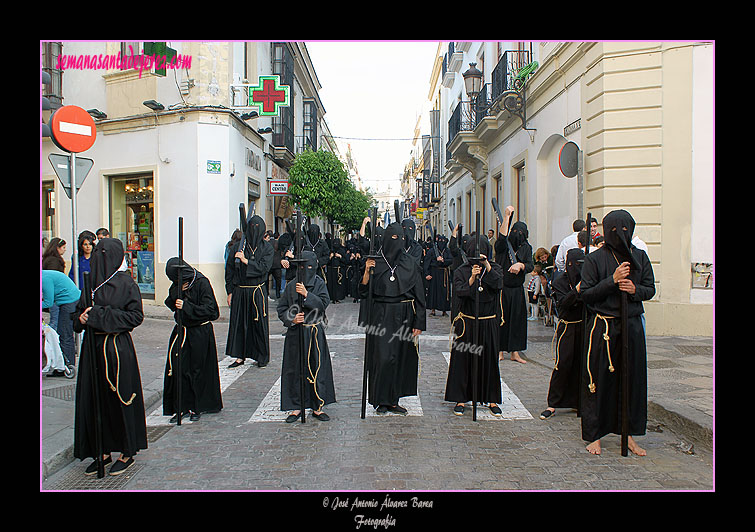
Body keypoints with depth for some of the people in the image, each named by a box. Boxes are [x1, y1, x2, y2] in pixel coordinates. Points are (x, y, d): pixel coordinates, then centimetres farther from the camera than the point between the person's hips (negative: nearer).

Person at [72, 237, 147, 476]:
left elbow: (136, 315, -11)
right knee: (94, 399, 10)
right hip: (93, 346, 6)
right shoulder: (91, 282, 10)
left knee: (119, 398, 1)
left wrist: (101, 315, -16)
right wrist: (82, 318, -6)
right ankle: (103, 452, 24)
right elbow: (80, 311, 18)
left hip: (117, 348, -6)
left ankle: (127, 453, 15)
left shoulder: (126, 283, -8)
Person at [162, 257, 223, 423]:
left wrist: (186, 306, -24)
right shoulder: (176, 285, 6)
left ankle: (197, 408, 17)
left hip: (200, 333, -5)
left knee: (197, 370, 4)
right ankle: (181, 407, 12)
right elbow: (170, 304, 13)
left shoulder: (202, 283, -13)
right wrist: (177, 292, -6)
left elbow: (209, 309, -17)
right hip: (181, 330, 5)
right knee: (178, 368, 1)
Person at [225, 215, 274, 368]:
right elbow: (230, 269, 4)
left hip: (258, 292, -1)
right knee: (238, 323, 4)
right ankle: (240, 356, 15)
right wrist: (230, 292, 1)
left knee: (259, 324, 3)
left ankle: (262, 357, 15)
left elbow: (264, 267, -10)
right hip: (239, 291, 2)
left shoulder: (267, 248, 2)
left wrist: (246, 261, -18)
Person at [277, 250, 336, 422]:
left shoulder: (319, 283, 2)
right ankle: (296, 407, 17)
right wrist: (292, 319, -12)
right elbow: (281, 309, 6)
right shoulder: (291, 286, 4)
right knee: (295, 369, 4)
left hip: (315, 333, 0)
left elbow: (324, 303, -11)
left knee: (317, 368, 3)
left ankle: (317, 406, 15)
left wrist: (306, 294, -22)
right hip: (295, 332, 1)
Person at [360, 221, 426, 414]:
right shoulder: (375, 263, 1)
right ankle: (381, 400, 10)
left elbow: (419, 295, 3)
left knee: (400, 357, 6)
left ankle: (392, 400, 18)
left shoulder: (410, 264, 4)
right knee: (383, 357, -6)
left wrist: (418, 323, -3)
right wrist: (367, 272, -18)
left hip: (403, 317, 2)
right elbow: (364, 291, -1)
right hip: (381, 317, -2)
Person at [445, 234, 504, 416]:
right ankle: (461, 399, 11)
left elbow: (498, 284, -14)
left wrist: (487, 265, -25)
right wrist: (472, 278, -27)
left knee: (489, 360, 6)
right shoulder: (461, 271, 0)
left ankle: (492, 400, 18)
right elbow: (459, 292, -13)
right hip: (466, 322, -1)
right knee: (462, 360, 1)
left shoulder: (494, 268, 5)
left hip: (488, 323, 1)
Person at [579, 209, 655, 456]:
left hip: (632, 326, 4)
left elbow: (650, 289, 12)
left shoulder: (640, 257, 8)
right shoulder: (595, 259, -4)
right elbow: (586, 294, -7)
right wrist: (613, 281, -18)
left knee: (632, 379, 8)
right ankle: (594, 435, 13)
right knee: (599, 380, 1)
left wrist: (634, 289, -10)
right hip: (602, 327, -4)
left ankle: (628, 433, 23)